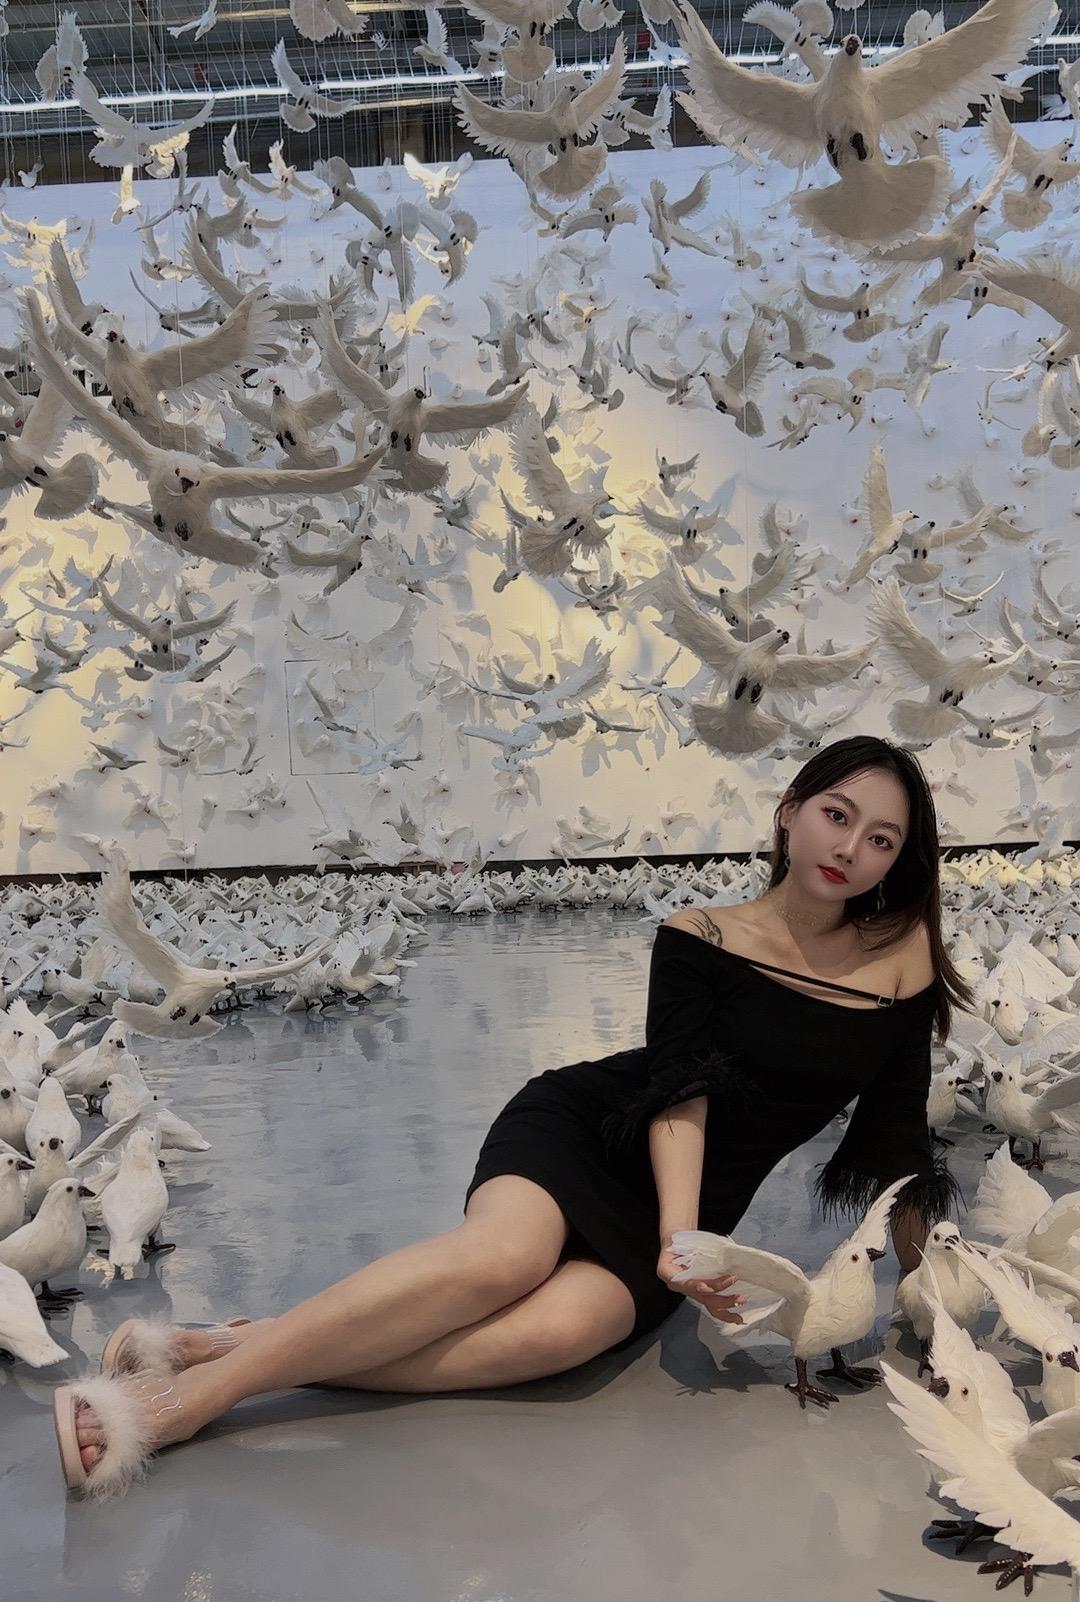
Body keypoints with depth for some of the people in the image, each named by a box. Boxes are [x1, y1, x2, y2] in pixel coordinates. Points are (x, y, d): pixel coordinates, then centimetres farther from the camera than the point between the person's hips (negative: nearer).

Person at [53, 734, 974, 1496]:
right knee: (504, 1256, -36)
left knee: (557, 1329, -32)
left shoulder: (904, 955, 2)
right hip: (580, 1125, -1)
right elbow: (680, 1089, -13)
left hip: (689, 1202, 2)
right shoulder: (698, 939, -3)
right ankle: (194, 1383, -33)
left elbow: (895, 1141, 6)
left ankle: (220, 1357, -31)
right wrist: (680, 1239, -27)